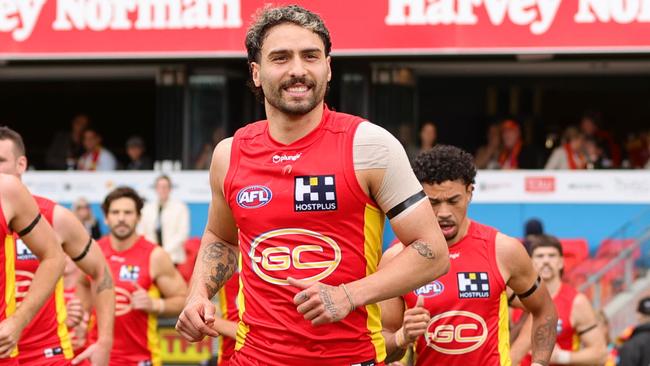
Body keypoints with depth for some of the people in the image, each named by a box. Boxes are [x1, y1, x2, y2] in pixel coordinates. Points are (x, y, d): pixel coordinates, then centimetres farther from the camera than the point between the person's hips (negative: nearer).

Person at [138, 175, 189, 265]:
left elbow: (182, 233, -4)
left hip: (172, 257, -3)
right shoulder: (147, 208, 14)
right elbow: (141, 232, 15)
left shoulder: (180, 207, 3)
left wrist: (166, 250, -13)